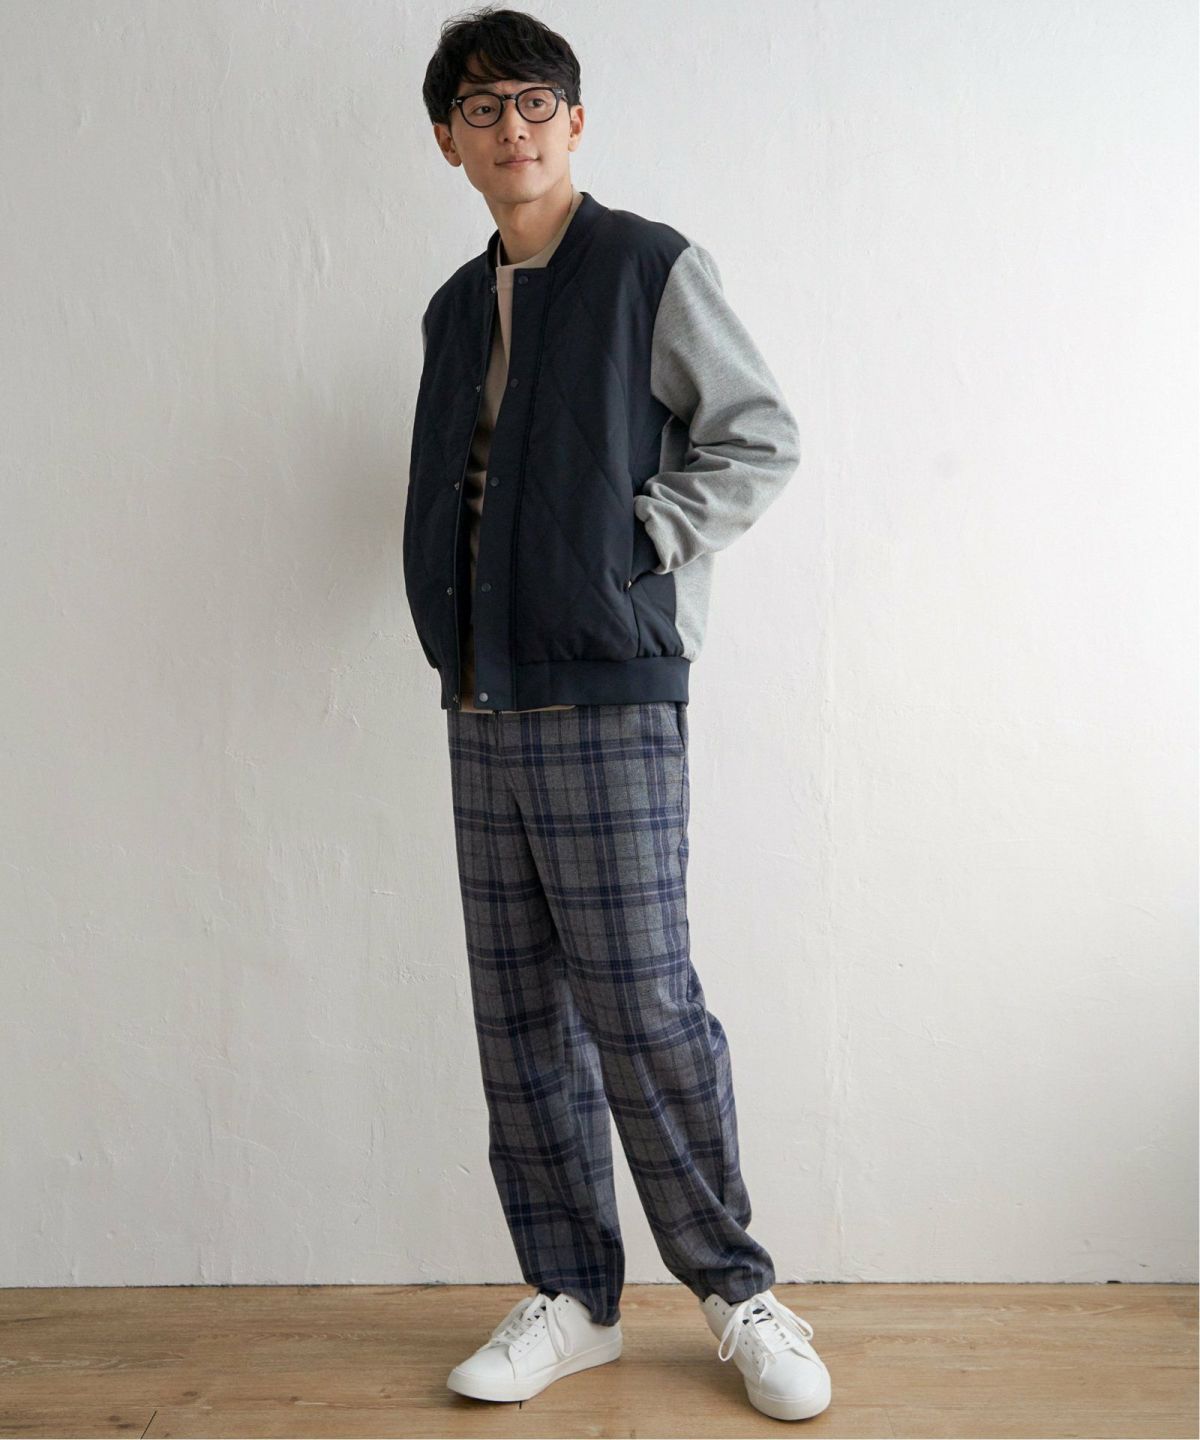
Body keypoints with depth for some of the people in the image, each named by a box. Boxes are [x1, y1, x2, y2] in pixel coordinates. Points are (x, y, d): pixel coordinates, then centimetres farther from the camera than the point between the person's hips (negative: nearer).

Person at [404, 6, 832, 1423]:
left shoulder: (650, 268, -1)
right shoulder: (455, 309, 17)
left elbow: (762, 437, -2)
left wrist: (640, 543, -10)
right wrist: (454, 621, 7)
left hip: (608, 695, -6)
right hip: (480, 701, 6)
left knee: (641, 1002, -4)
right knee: (519, 1014, 8)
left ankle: (735, 1287, 15)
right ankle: (572, 1298, 21)